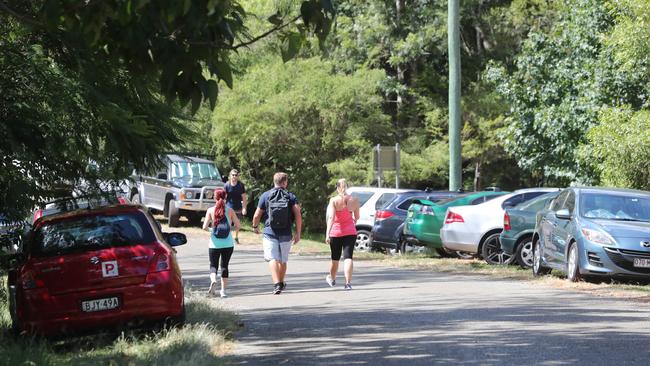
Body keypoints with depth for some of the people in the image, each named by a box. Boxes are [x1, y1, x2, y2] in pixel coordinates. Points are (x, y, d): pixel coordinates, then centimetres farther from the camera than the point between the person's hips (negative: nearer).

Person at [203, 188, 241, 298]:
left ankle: (213, 280, -21)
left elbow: (205, 227, -9)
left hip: (215, 244, -1)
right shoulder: (229, 211, -2)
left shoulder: (210, 210, -4)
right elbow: (238, 225, -1)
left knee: (213, 265, 10)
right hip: (228, 244, 1)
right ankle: (223, 290, 9)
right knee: (224, 266, 13)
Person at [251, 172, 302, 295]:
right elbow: (298, 215, -8)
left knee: (273, 258, -8)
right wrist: (298, 233, -2)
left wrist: (255, 226, 22)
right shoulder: (291, 196, 2)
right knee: (283, 260, 16)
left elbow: (257, 215, 3)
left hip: (270, 233, -2)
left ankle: (276, 284, -25)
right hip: (286, 234, 2)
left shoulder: (265, 196, 2)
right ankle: (281, 283, 32)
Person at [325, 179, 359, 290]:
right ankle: (348, 282, -18)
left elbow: (331, 217, -19)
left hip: (336, 232, -1)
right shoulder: (354, 200, -1)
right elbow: (357, 217, 9)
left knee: (335, 258, 15)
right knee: (348, 257, -4)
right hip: (350, 232, 1)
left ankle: (332, 279, 37)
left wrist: (327, 234, -23)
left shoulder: (333, 200, -10)